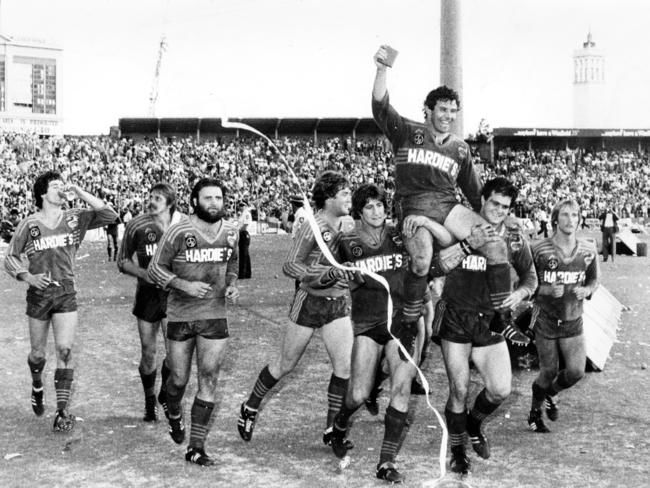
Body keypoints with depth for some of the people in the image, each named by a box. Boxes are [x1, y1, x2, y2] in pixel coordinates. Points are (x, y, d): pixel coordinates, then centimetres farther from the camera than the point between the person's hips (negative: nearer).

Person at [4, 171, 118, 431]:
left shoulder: (75, 218, 0)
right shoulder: (29, 224, -2)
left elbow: (109, 215, -11)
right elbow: (10, 258, 4)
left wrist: (79, 192, -14)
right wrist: (28, 276, -14)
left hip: (66, 293, 0)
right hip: (38, 294, 0)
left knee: (65, 350, -10)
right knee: (38, 353, 11)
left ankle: (62, 410, -4)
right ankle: (37, 387, 43)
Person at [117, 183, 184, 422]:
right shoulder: (136, 226, -6)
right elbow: (123, 262, 3)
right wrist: (145, 274, -14)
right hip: (147, 295, 1)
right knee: (148, 352, 6)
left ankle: (165, 394, 17)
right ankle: (149, 401, 28)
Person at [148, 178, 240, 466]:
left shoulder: (231, 232, 1)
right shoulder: (179, 233, -12)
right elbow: (155, 269, -7)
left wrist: (232, 285, 1)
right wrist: (185, 285, -20)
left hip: (215, 315, 2)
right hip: (180, 315, -2)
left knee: (209, 380, -4)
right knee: (179, 380, 9)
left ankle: (196, 448, 3)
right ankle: (174, 415, 45)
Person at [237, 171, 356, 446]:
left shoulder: (348, 224, 1)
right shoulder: (314, 227, -17)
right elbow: (290, 266, -21)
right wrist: (326, 274, -32)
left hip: (337, 304, 5)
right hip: (309, 302, -5)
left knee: (345, 367, -4)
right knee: (285, 365, 8)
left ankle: (332, 430, 9)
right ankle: (250, 409, 32)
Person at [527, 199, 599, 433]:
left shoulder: (588, 251, -2)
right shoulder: (539, 250, -11)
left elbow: (594, 280, 13)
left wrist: (587, 290, -10)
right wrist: (548, 290, -23)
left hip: (573, 321, 3)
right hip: (545, 320, -3)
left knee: (576, 372, -6)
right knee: (549, 372, 2)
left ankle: (551, 393, 29)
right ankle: (535, 412, 29)